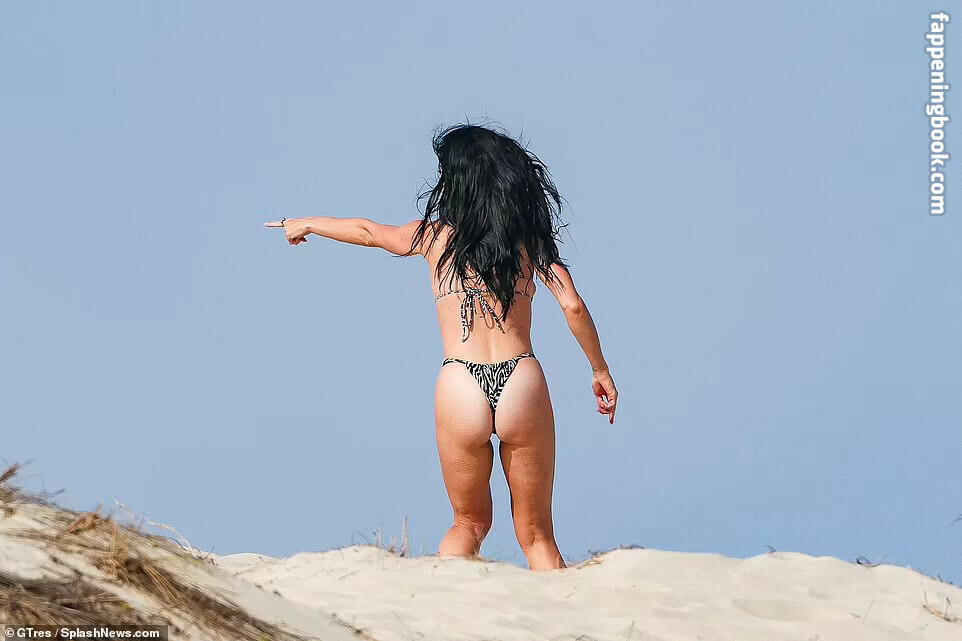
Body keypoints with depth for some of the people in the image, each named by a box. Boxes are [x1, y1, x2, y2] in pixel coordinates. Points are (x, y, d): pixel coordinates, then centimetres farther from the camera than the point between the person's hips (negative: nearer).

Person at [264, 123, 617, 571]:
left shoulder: (435, 235, 9)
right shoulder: (530, 236, 8)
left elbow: (368, 232, 25)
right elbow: (573, 306, 1)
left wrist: (307, 224, 42)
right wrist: (600, 371, 13)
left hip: (460, 387, 0)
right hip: (522, 383, 0)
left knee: (469, 522, 19)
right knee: (535, 533, 9)